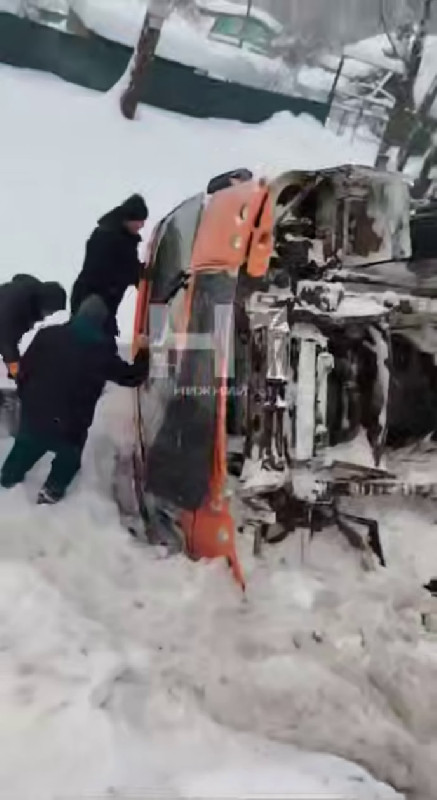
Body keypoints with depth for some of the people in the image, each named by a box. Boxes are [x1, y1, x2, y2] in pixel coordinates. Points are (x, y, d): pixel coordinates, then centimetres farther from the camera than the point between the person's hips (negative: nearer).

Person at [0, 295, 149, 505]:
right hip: (68, 424, -3)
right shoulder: (102, 351, -14)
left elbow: (25, 367, 1)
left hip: (33, 412, 4)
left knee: (27, 444, 34)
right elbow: (131, 377, -2)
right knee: (70, 454, 29)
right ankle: (52, 489, 24)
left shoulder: (48, 334, -6)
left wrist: (26, 397, 17)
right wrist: (143, 353, 14)